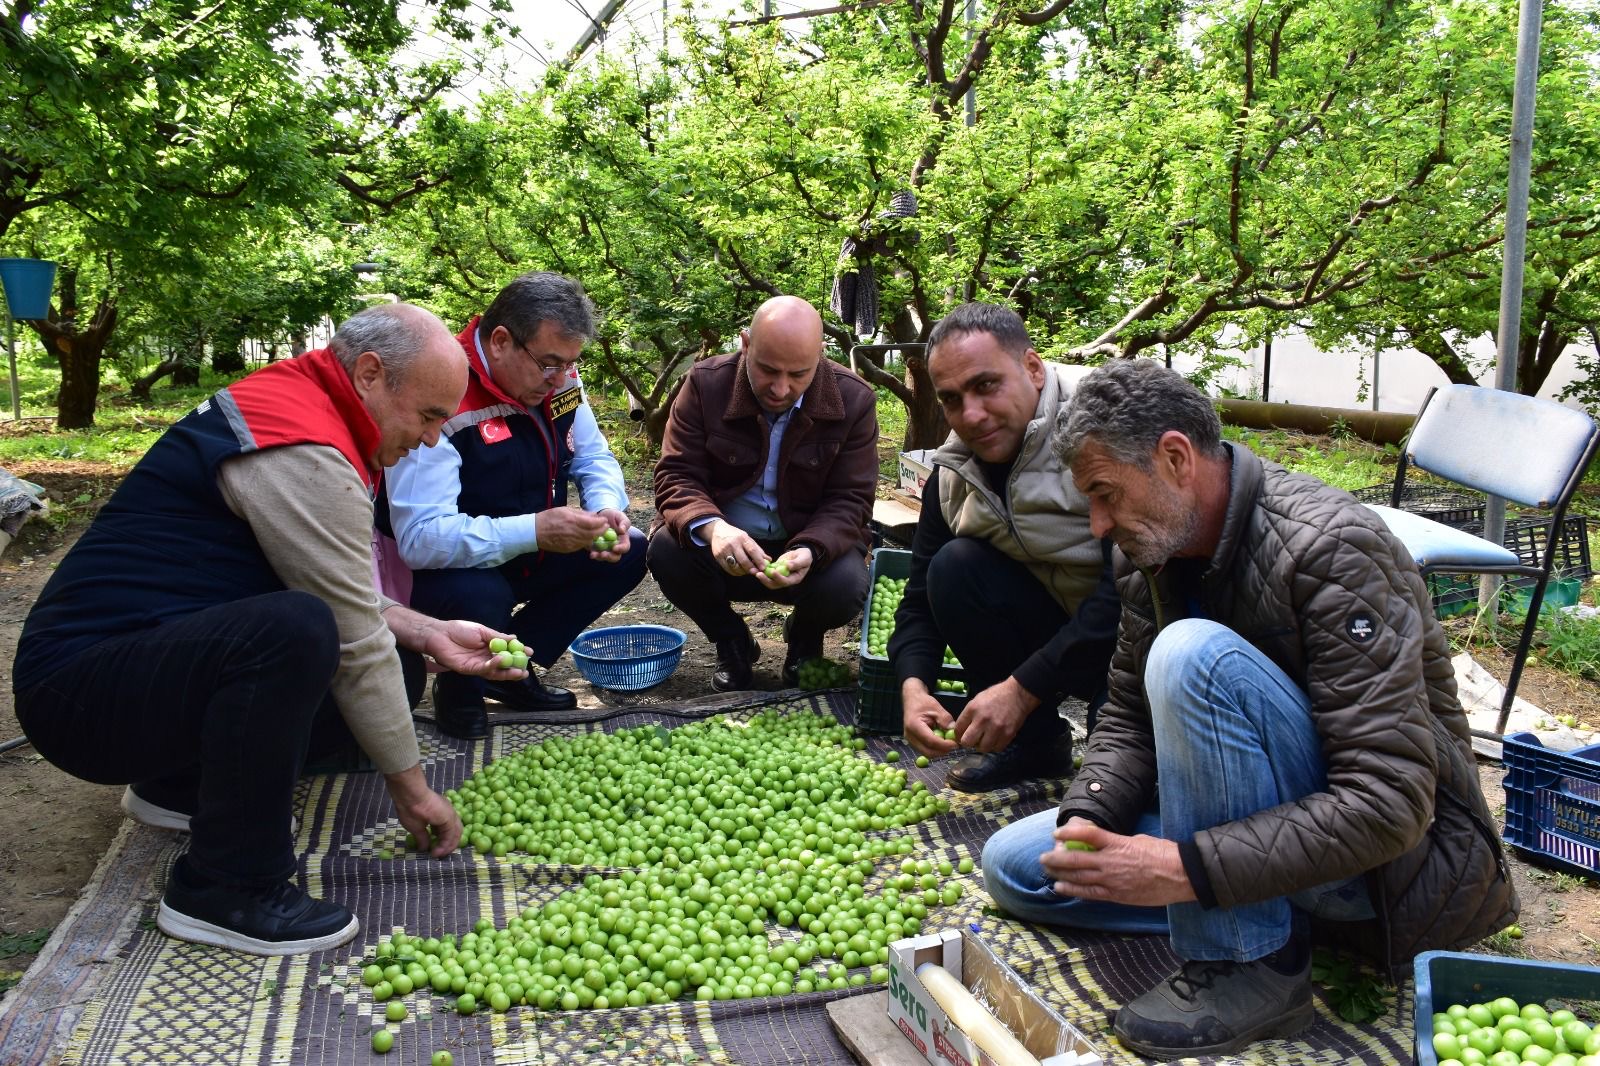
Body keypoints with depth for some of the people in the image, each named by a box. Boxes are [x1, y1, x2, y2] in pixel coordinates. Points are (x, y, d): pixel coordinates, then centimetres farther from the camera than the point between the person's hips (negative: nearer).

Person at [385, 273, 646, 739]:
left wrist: (607, 509, -19)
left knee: (629, 552, -7)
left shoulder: (558, 378, -7)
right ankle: (461, 687, 0)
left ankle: (512, 671, 5)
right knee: (479, 596, -38)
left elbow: (595, 458, 5)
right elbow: (419, 538, -36)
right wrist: (534, 531, -42)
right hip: (447, 572, -7)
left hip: (527, 559, 8)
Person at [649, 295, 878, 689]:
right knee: (667, 551, -29)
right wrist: (710, 527, -38)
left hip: (809, 544, 0)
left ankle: (804, 639, 11)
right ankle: (732, 644, 4)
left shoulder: (854, 400, -11)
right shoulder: (706, 384, -11)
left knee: (846, 585, -31)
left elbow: (848, 500, -11)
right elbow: (676, 475, -14)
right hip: (722, 542, 1)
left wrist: (810, 551, -33)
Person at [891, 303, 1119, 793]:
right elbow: (921, 600, 2)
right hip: (1062, 619, 6)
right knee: (954, 568, -16)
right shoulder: (953, 475, -2)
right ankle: (1033, 741, -1)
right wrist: (913, 686, -19)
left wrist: (1023, 687, -31)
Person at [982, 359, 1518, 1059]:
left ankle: (1254, 966, -19)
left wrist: (1188, 869, -34)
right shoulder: (1151, 555, -1)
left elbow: (1391, 803, -30)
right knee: (1015, 866, 2)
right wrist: (1086, 818, -13)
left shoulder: (1331, 550, -24)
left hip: (1399, 854, -8)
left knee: (1193, 655, -31)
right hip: (1260, 829, 8)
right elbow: (1128, 718, 8)